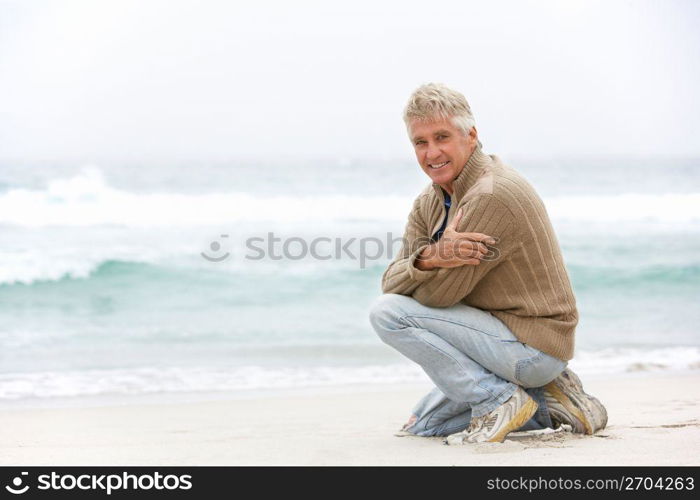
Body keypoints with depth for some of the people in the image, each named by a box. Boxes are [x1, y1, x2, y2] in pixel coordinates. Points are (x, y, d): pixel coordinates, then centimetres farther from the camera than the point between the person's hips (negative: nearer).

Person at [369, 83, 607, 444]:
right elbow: (391, 283, -5)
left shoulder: (491, 196, -22)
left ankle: (498, 401, -12)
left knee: (388, 313, -17)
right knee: (422, 425, 21)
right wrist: (429, 258, -23)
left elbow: (440, 293, -22)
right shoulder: (429, 203, 8)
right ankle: (550, 405, 14)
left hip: (531, 344, -10)